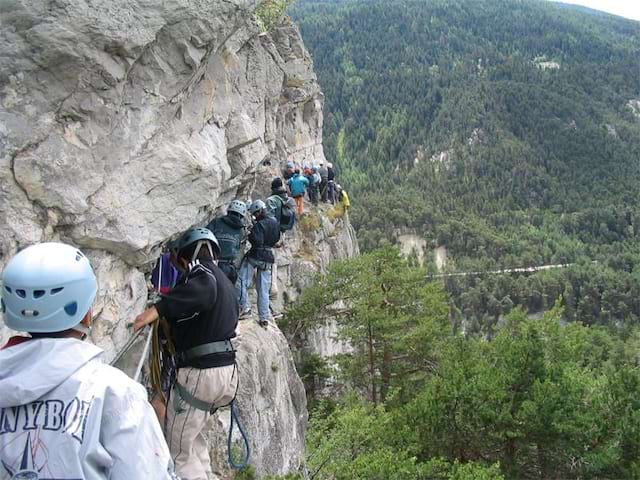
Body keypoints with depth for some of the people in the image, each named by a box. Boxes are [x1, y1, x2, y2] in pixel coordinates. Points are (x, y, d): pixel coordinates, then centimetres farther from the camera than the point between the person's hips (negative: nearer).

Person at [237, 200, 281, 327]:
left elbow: (257, 241, -22)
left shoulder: (259, 225, -15)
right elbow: (276, 239, 18)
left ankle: (245, 307, -8)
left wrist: (250, 235, -5)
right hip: (269, 257, 7)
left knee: (242, 281, 1)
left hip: (255, 256, -7)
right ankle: (264, 317, 10)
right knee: (263, 289, 9)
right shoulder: (275, 222, 9)